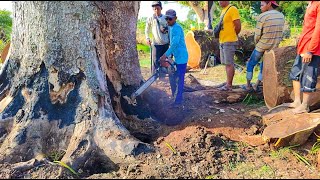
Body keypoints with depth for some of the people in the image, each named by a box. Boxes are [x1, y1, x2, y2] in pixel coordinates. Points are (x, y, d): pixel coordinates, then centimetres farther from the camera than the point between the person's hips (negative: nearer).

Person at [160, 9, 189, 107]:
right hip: (176, 57, 10)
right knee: (172, 77, 15)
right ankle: (174, 96, 27)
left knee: (179, 79, -5)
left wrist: (165, 55, -32)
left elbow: (175, 43, -28)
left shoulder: (177, 28, -17)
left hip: (181, 57, -9)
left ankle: (178, 100, 1)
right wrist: (169, 55, 12)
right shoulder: (170, 28, 13)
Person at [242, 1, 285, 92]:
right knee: (264, 66, 22)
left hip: (261, 47, -5)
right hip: (274, 48, 5)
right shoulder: (281, 16, 0)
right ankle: (256, 86, 28)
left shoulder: (262, 17, -18)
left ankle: (248, 86, 21)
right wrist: (273, 44, 15)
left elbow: (257, 35, -12)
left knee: (250, 64, 16)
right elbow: (280, 34, 6)